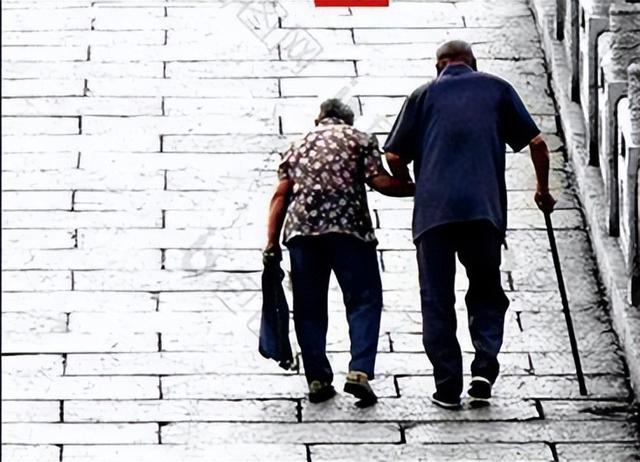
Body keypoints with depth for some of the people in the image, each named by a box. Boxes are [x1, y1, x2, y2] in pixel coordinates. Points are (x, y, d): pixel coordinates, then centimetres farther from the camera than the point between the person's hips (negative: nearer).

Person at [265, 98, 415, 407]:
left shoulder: (298, 147, 24)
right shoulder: (360, 140, 14)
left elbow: (281, 195, 12)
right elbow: (379, 182, -1)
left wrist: (272, 242, 8)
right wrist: (417, 188, 11)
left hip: (301, 229, 3)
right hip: (348, 227, -3)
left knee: (309, 308, 8)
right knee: (364, 300, 0)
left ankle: (317, 380, 2)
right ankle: (359, 371, -17)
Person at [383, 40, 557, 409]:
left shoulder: (424, 95, 14)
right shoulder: (497, 89, 14)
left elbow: (395, 158, 9)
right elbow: (537, 143, 9)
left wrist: (410, 187, 29)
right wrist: (544, 191, 24)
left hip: (433, 211, 0)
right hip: (484, 209, 0)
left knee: (437, 302, 6)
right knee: (486, 295, 14)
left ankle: (448, 387, 2)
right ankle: (485, 367, -7)